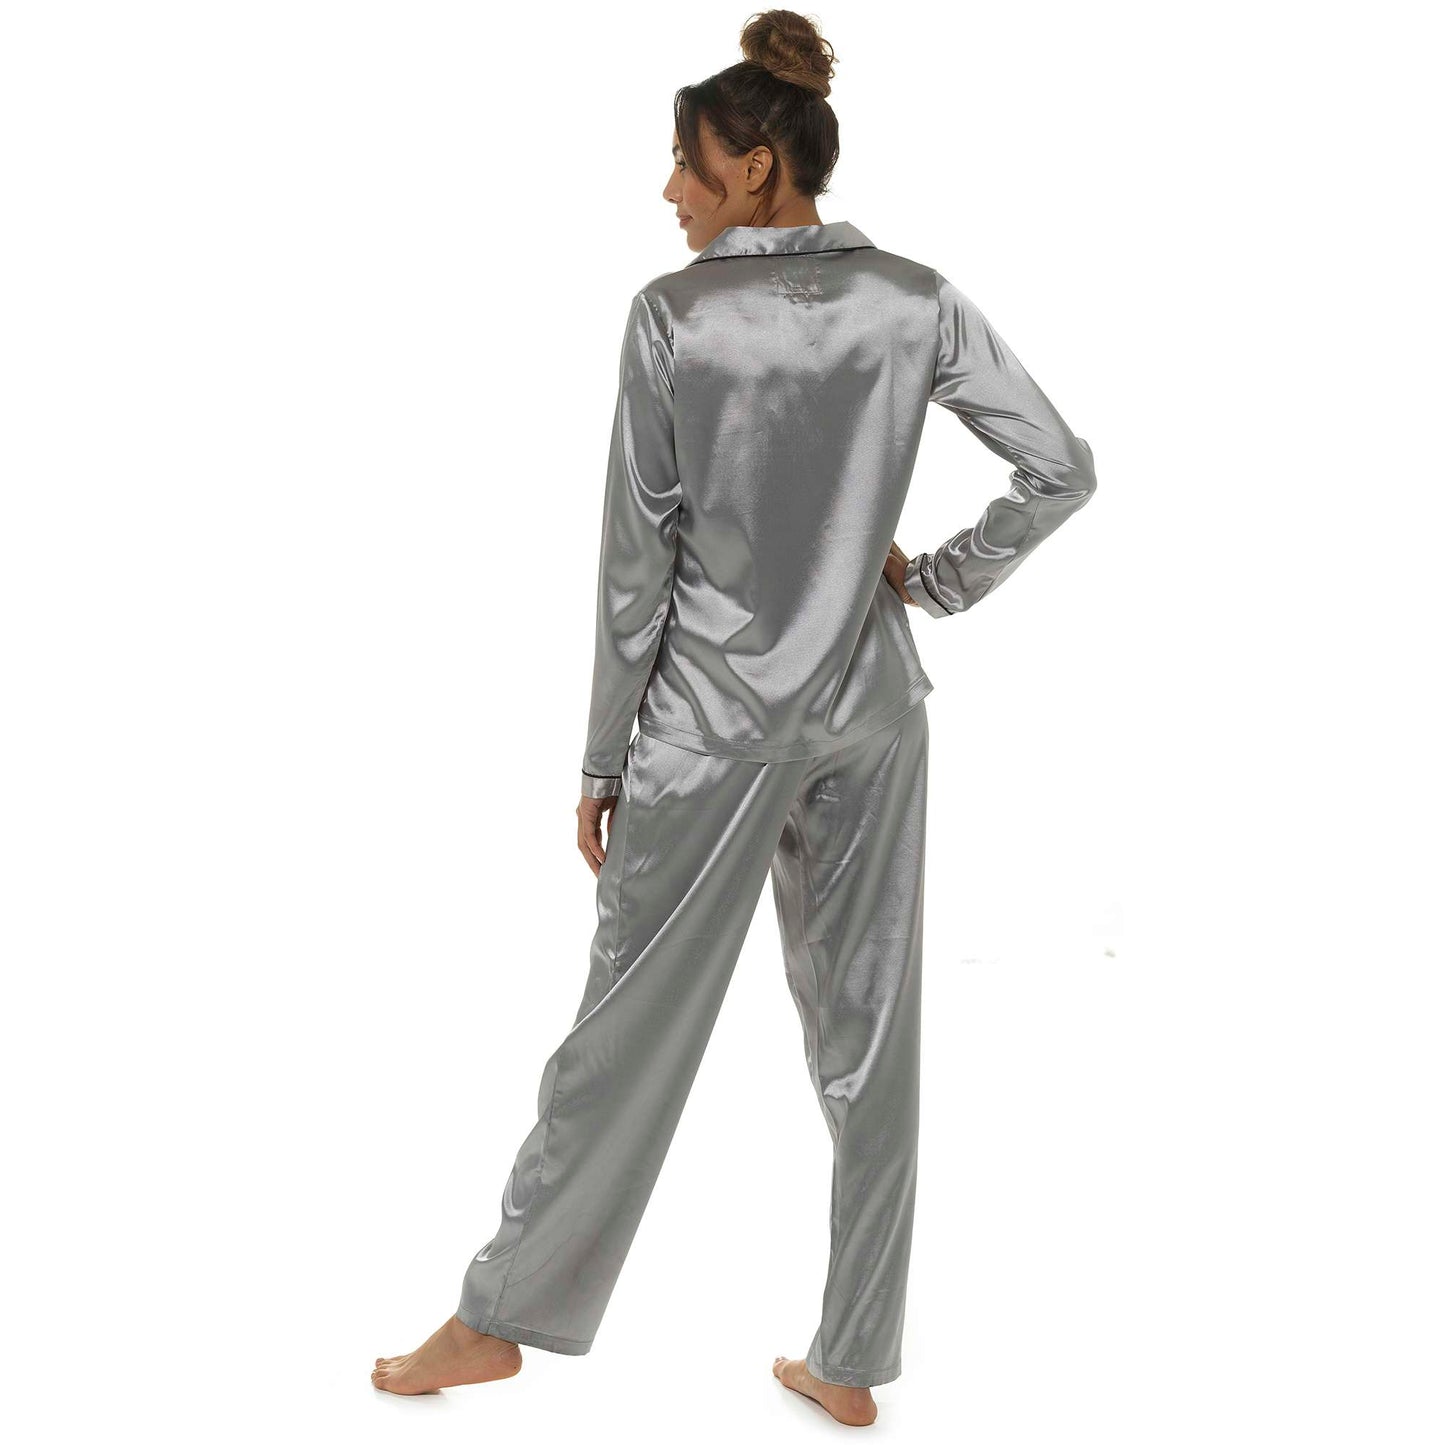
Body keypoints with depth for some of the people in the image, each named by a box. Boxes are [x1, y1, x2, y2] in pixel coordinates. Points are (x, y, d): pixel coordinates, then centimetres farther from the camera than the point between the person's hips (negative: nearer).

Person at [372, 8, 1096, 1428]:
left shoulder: (673, 314, -10)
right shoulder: (916, 301, -1)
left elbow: (637, 559, -9)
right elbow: (1061, 469, -2)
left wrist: (605, 760, -1)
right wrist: (939, 578, 9)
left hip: (713, 714, -3)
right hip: (867, 704, 3)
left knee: (632, 1025, 8)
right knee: (867, 1031, 11)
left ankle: (499, 1321, 26)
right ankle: (850, 1363, 23)